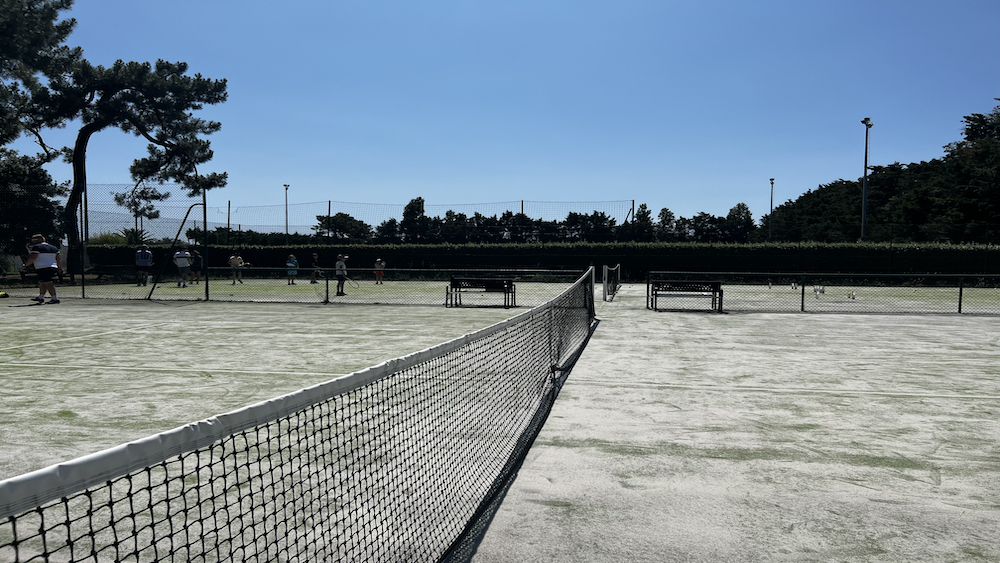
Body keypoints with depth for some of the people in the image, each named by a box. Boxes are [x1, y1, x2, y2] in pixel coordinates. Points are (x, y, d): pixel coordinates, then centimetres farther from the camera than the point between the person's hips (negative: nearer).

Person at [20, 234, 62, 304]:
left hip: (43, 268, -9)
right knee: (42, 283, 19)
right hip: (53, 267, 9)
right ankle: (40, 297, 28)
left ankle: (55, 298, -18)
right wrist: (60, 268, 24)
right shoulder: (53, 248, 18)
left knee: (48, 283, -11)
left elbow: (32, 258, -14)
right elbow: (59, 259, 18)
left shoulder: (37, 247, -5)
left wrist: (25, 265, -8)